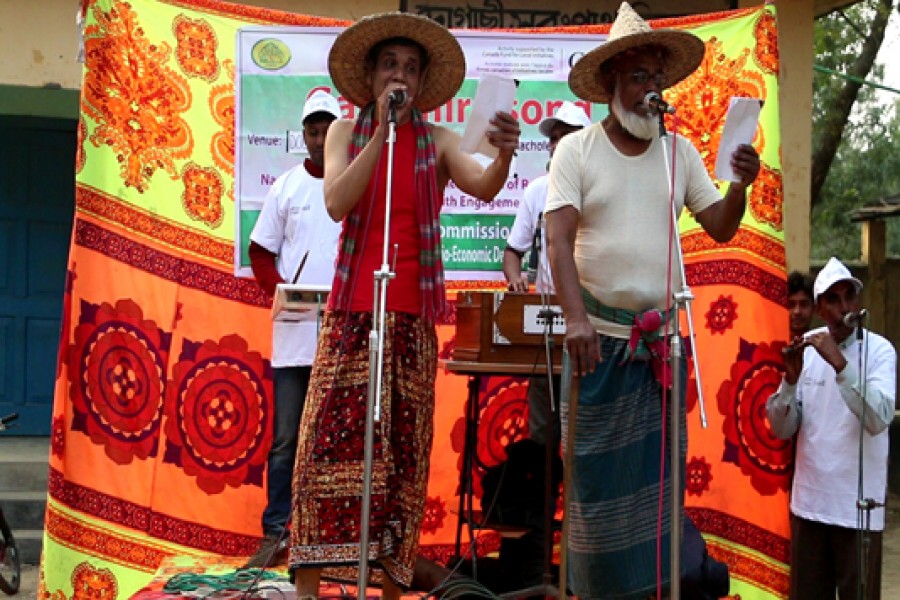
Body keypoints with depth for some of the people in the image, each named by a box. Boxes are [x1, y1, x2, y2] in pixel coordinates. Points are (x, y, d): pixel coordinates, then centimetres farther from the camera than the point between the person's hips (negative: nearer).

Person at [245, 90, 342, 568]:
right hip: (292, 332, 1)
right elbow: (261, 251, 10)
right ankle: (275, 530, 11)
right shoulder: (286, 186, 8)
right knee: (285, 438, 4)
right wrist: (279, 289, -8)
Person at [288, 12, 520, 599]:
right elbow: (337, 204, -11)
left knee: (403, 452, 3)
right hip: (352, 311, 0)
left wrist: (504, 155, -37)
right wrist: (383, 131, -14)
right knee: (328, 442, -7)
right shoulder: (346, 132, 6)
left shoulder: (438, 140, 5)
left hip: (412, 316, 1)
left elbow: (482, 188, -15)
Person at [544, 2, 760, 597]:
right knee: (597, 469, 1)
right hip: (601, 333, -3)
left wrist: (741, 185, -11)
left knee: (658, 465, 7)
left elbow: (720, 228, 9)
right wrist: (576, 316, -23)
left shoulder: (680, 151, 9)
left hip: (662, 336, 3)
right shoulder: (577, 149, -2)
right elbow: (559, 239, -11)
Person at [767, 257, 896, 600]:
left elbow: (878, 420, -23)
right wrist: (790, 379, -16)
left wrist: (839, 363, -27)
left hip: (858, 507, -3)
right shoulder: (806, 348, 4)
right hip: (808, 503, 4)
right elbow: (781, 429, 0)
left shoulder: (879, 350, -7)